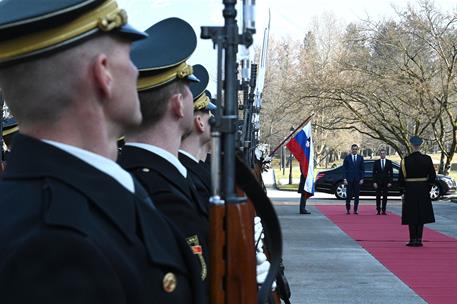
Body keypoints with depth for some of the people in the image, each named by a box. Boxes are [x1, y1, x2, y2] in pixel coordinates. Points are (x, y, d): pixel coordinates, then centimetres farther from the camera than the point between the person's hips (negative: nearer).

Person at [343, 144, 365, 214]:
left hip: (357, 179, 1)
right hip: (349, 179, -1)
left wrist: (362, 179, -1)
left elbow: (362, 169, 7)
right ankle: (348, 209, 9)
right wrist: (345, 179, -6)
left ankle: (355, 210, 6)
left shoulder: (360, 158, 7)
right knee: (349, 195, 0)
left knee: (357, 195, 2)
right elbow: (344, 169, 2)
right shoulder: (347, 158, 3)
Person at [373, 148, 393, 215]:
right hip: (378, 182, 0)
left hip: (386, 182, 0)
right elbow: (374, 173, 2)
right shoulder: (376, 162, 5)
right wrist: (374, 182, -6)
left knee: (385, 197, 1)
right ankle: (378, 210, 5)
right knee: (378, 197, 1)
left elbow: (391, 173, 3)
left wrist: (390, 182, -5)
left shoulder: (389, 162, 5)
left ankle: (383, 210, 4)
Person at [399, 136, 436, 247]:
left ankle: (413, 240, 3)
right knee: (421, 215, 8)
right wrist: (427, 187, 11)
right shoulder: (427, 159, -5)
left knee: (411, 216, 5)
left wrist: (404, 189, 7)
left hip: (410, 191, -1)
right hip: (423, 190, 1)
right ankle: (419, 239, 6)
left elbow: (401, 178, -6)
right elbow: (432, 176, -1)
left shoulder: (406, 160, -8)